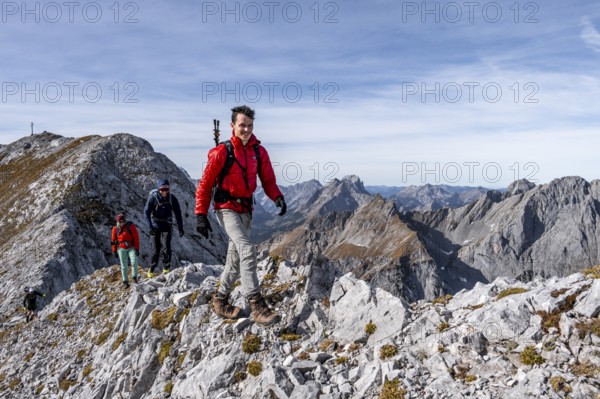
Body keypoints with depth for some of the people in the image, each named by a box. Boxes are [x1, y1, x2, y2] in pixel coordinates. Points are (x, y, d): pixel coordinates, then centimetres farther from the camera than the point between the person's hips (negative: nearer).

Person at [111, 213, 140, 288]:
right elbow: (114, 241, 11)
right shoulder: (115, 229, 3)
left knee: (134, 261, -22)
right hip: (121, 249, 2)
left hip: (131, 248, -2)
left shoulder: (130, 226, -6)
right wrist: (114, 251, 9)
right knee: (124, 266, 3)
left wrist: (137, 248, -11)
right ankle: (125, 281, 10)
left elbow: (136, 238, -7)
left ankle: (135, 277, -10)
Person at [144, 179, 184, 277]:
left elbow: (178, 213, -3)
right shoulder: (153, 197, -16)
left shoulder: (172, 198, -10)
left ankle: (166, 268, 8)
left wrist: (180, 228, -5)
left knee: (167, 248, -3)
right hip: (155, 226, -1)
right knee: (156, 248, 1)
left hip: (167, 225, 1)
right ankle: (151, 269, 15)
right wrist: (150, 227, -25)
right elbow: (146, 212, -16)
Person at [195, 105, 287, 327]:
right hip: (227, 208, -6)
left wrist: (277, 197, -18)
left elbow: (268, 179, 2)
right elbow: (205, 185, -8)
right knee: (247, 250, -24)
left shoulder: (259, 151, 2)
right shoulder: (221, 152, -11)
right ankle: (256, 304, -22)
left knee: (236, 260, 13)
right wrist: (201, 214, -12)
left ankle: (220, 300, 30)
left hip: (246, 210, 6)